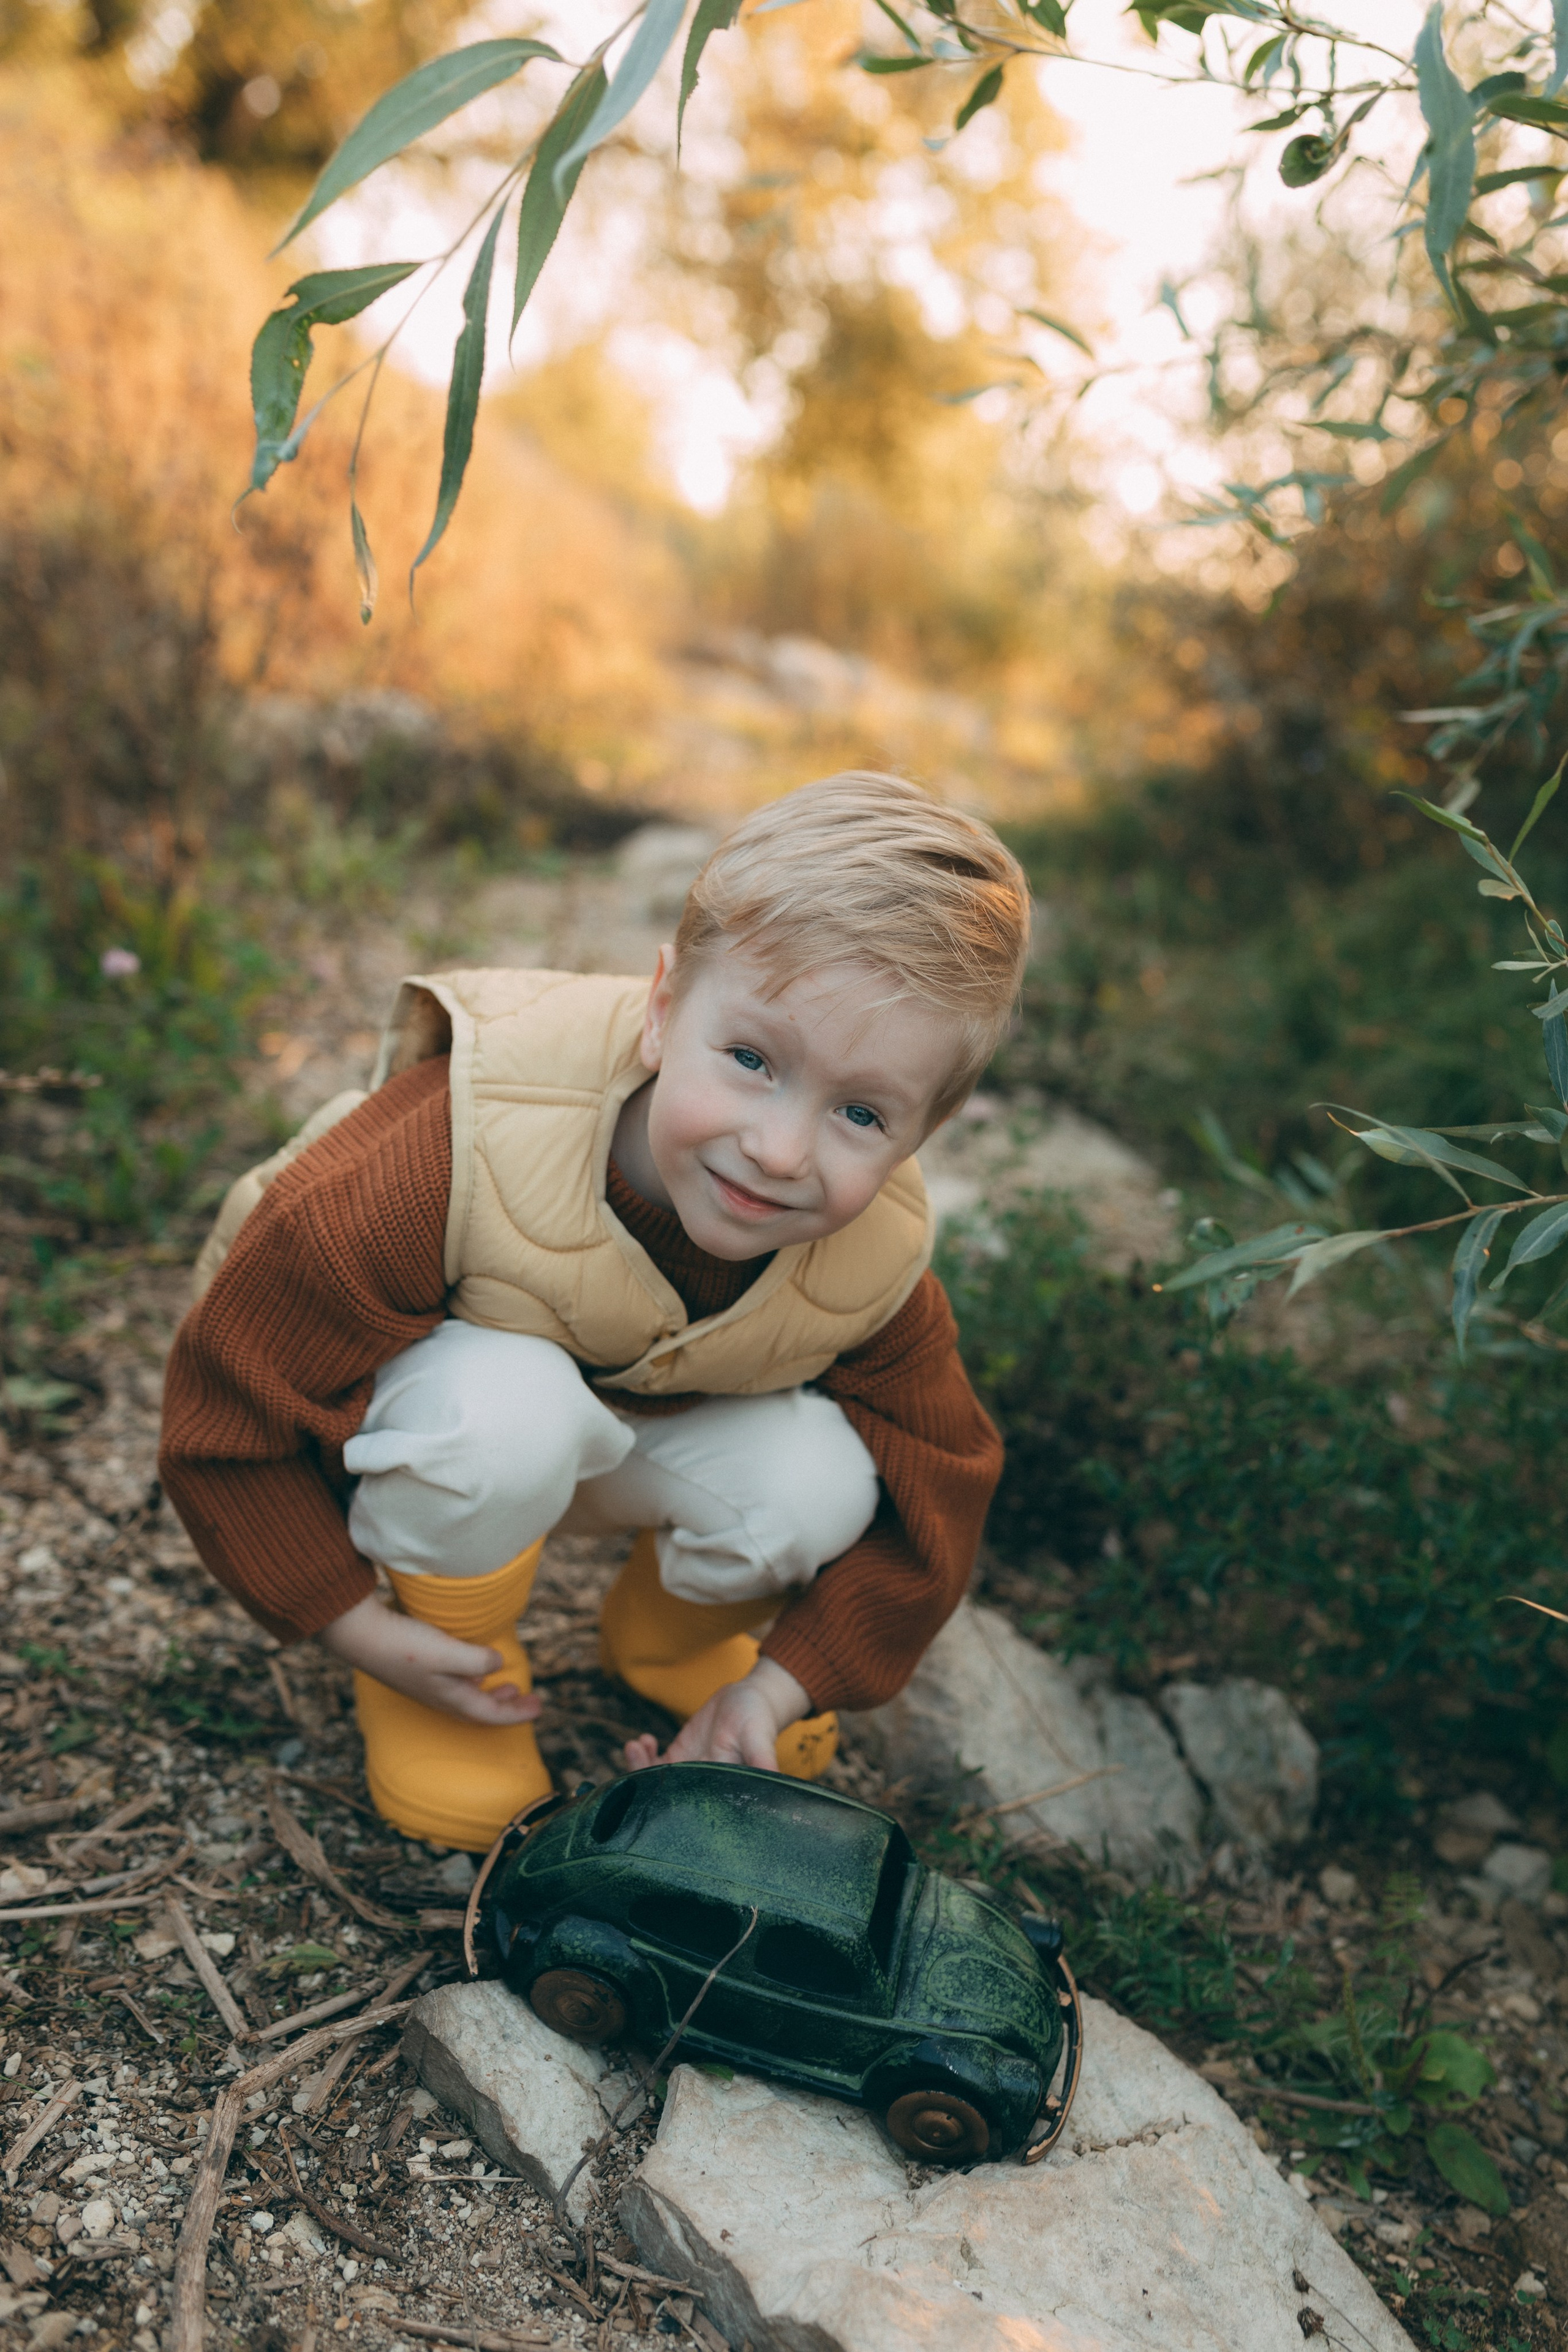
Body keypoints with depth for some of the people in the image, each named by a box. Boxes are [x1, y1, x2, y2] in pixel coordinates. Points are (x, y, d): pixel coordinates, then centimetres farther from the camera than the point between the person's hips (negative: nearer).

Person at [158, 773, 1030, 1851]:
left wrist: (782, 1684, -14)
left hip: (649, 1427, 4)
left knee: (825, 1487, -24)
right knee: (508, 1401, -39)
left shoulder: (874, 1260, -26)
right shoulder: (456, 1160, -40)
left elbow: (935, 1483, -9)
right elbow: (236, 1385, -27)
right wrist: (352, 1621, -22)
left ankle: (666, 1630, 11)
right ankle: (458, 1662, -6)